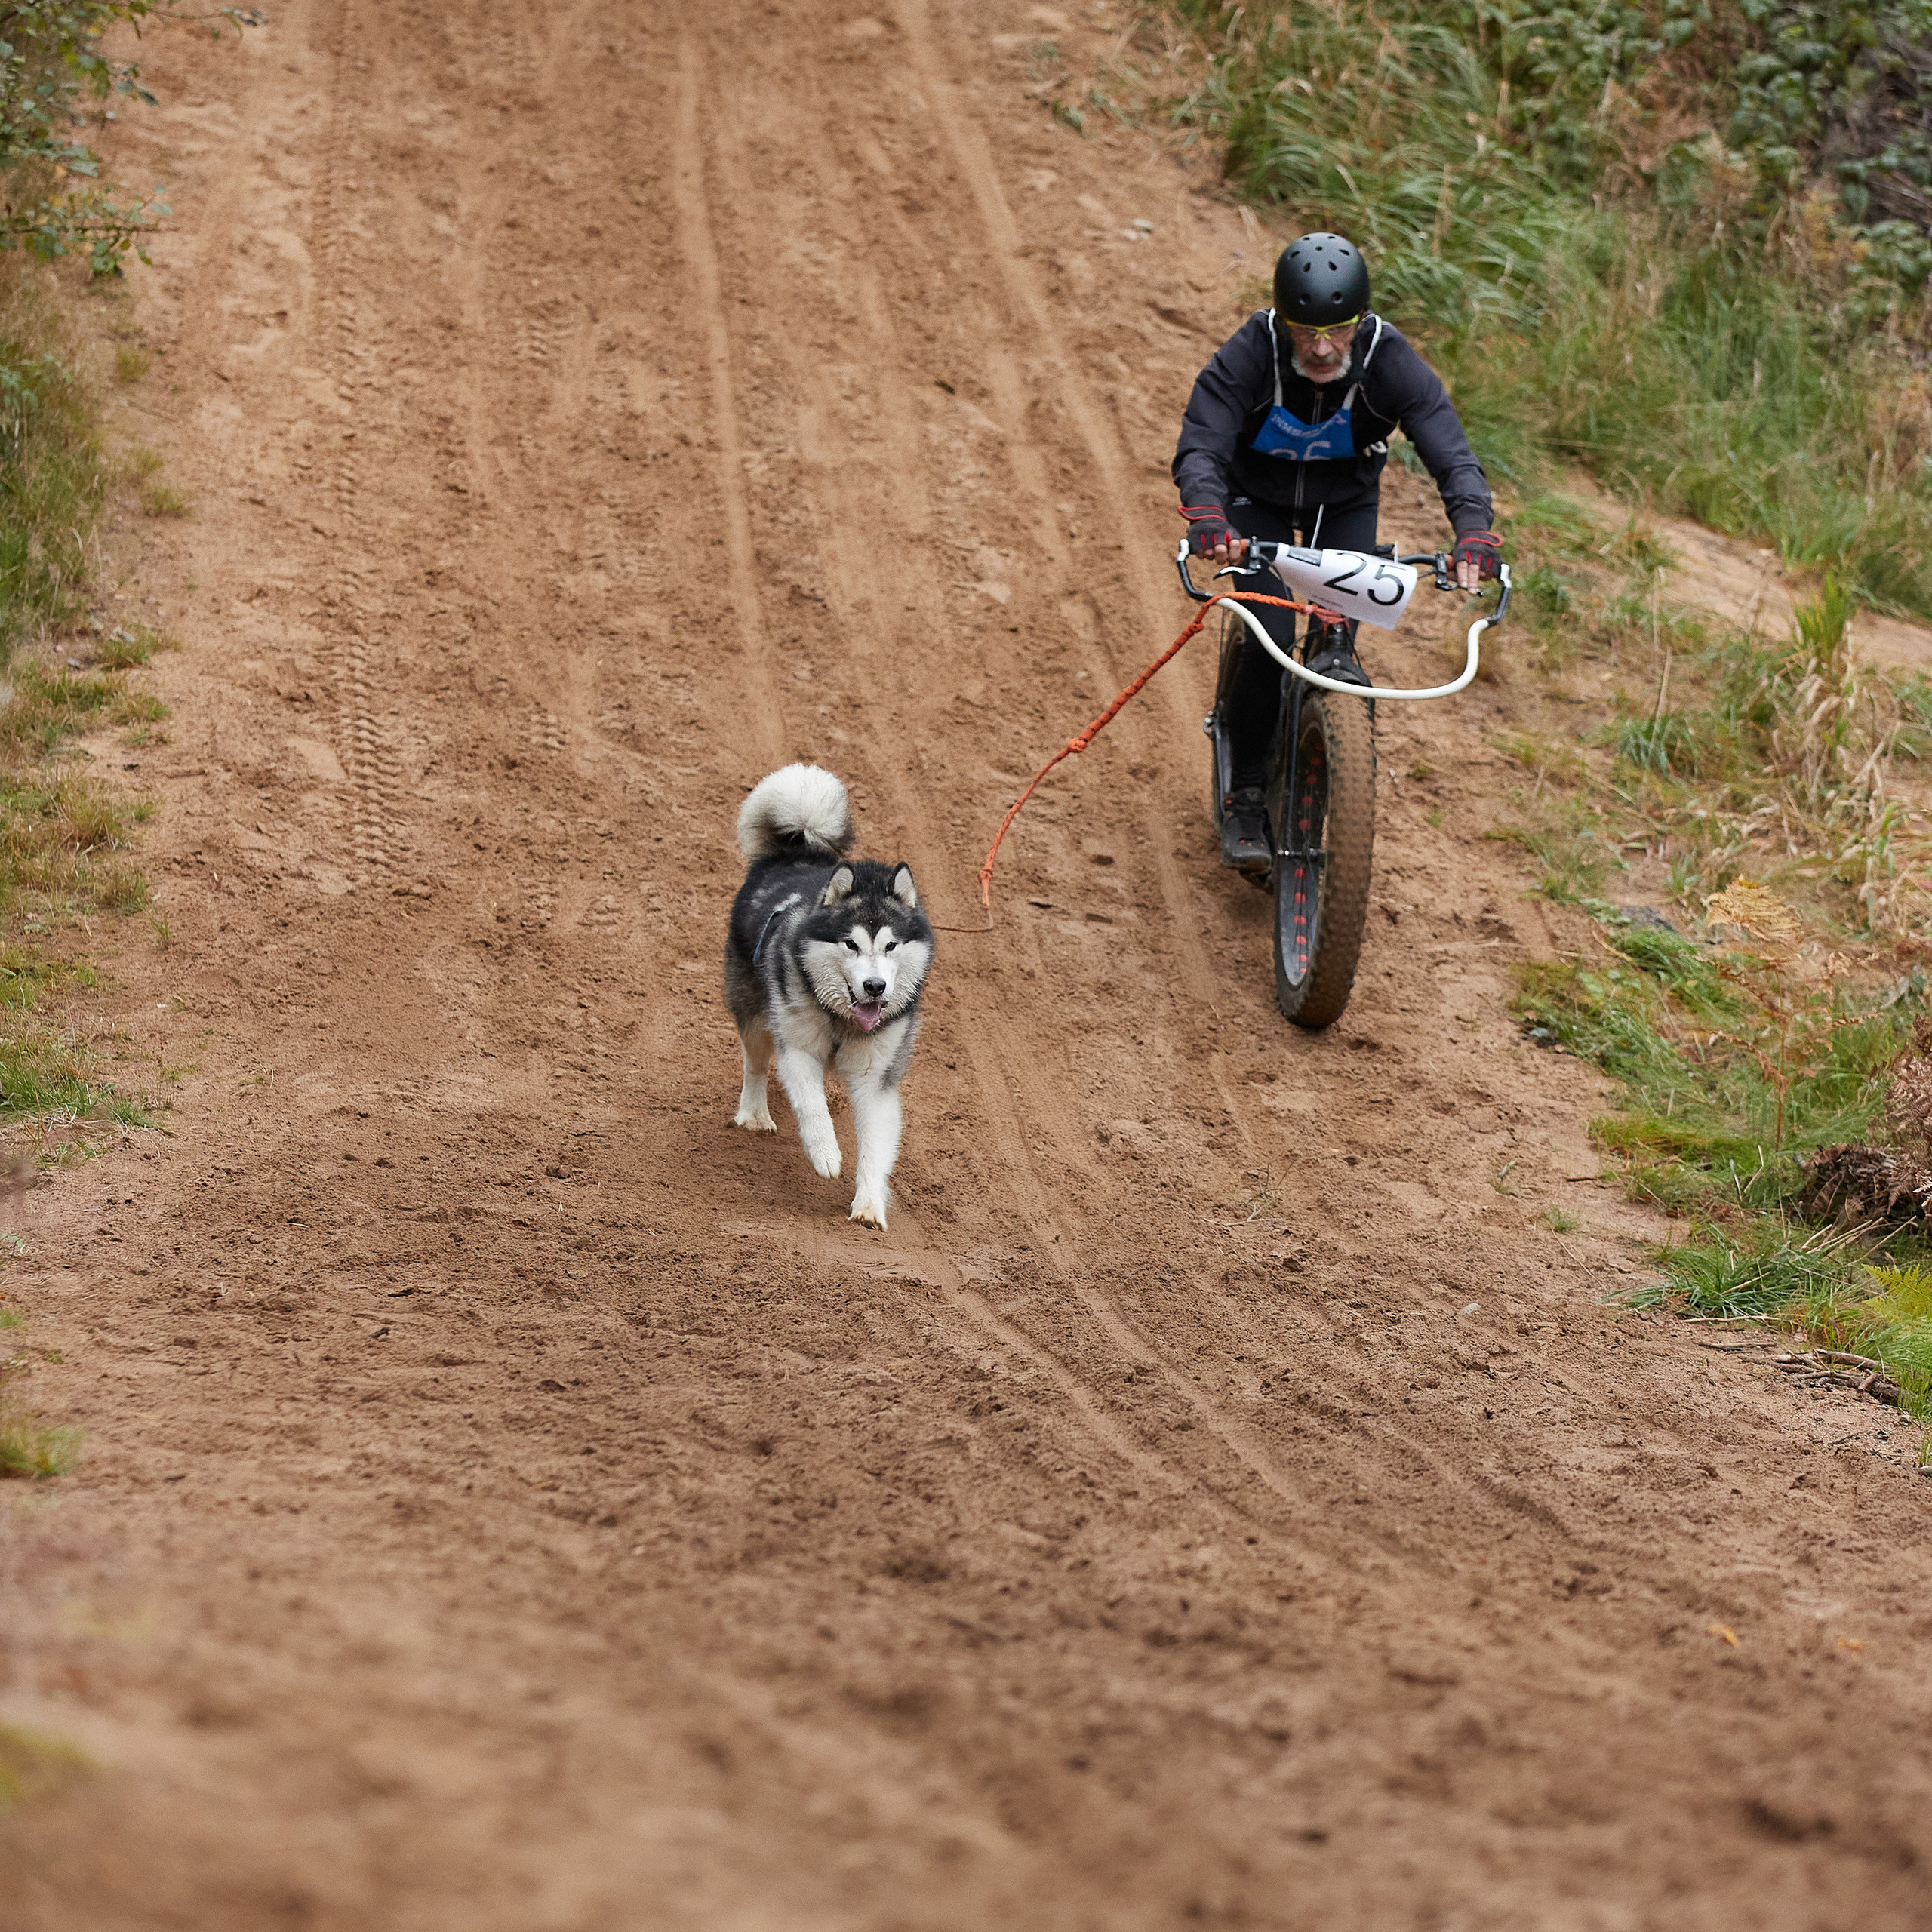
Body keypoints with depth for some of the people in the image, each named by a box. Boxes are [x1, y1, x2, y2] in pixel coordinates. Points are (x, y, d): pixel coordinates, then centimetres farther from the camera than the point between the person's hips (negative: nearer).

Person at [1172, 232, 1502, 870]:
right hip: (1258, 499, -2)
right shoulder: (1250, 355, -31)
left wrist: (1474, 530, -51)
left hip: (1345, 501, 2)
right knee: (1267, 637, -20)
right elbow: (1200, 447, -37)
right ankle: (1244, 799, -5)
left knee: (1345, 615, -21)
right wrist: (1207, 518, -58)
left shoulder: (1389, 360, -28)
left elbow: (1452, 455, -32)